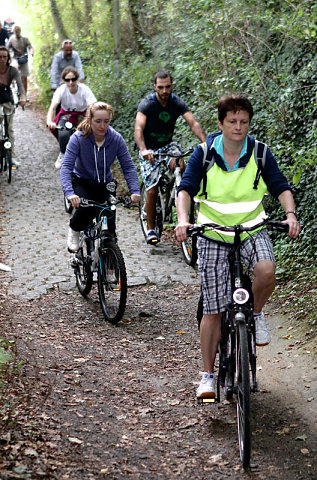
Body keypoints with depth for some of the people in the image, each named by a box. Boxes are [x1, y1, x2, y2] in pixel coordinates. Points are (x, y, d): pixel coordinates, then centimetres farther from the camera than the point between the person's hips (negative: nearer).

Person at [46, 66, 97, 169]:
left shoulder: (84, 90, -24)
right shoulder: (61, 90, -21)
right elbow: (53, 107, -31)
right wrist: (49, 122, -51)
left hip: (82, 116, 0)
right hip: (66, 115, 0)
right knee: (63, 134, -27)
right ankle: (62, 154, 5)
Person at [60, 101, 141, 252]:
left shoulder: (116, 139, -18)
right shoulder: (78, 138, -24)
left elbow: (128, 166, -17)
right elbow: (66, 166, -30)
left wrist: (135, 191, -33)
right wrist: (69, 193, -46)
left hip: (105, 184, 3)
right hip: (81, 182, -2)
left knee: (110, 225, -9)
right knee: (87, 209, -31)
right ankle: (74, 231, 3)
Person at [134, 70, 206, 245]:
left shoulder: (177, 103, -10)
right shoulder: (147, 104, -19)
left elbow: (194, 124, -20)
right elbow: (138, 129, -32)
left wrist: (206, 142, -39)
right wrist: (143, 150, -51)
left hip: (167, 145, 2)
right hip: (149, 150, -2)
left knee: (179, 166, -32)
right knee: (152, 190, -9)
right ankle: (151, 229, 8)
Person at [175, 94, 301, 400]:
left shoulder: (259, 153, -5)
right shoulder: (204, 153, -8)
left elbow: (281, 187, -6)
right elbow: (185, 189, -14)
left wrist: (290, 214, -25)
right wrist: (183, 219, -32)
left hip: (251, 228, 1)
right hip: (212, 233, -1)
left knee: (266, 271, -33)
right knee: (213, 311, -1)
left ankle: (256, 314, 1)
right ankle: (208, 375, 13)